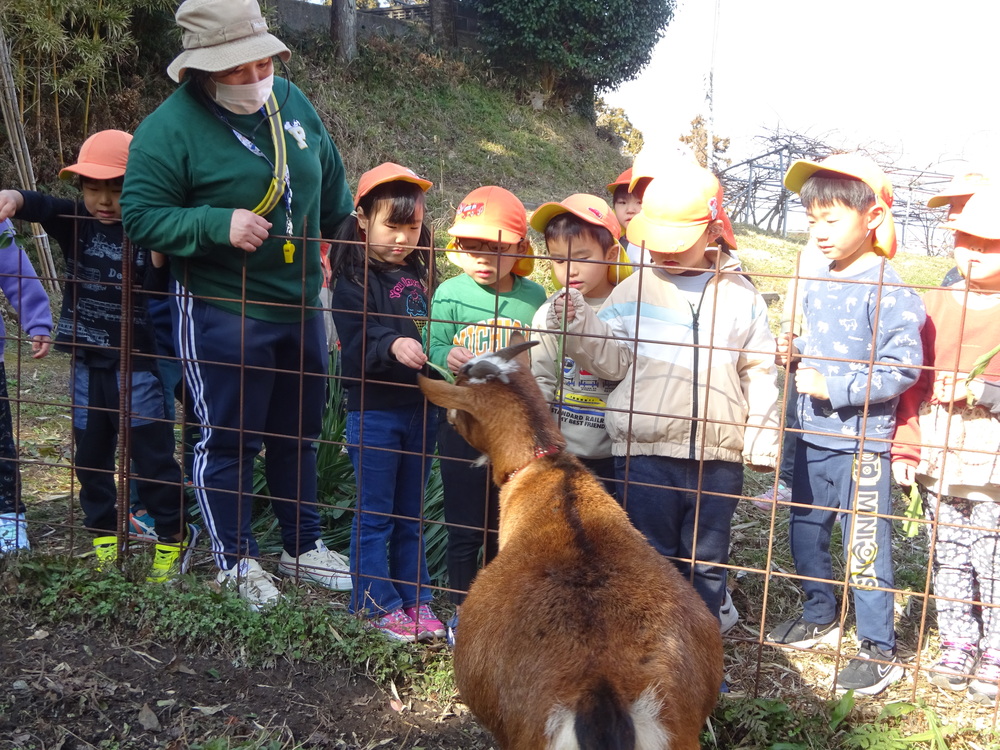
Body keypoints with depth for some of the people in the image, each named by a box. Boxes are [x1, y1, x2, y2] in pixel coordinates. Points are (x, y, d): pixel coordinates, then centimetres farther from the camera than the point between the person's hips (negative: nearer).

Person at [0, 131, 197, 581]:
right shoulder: (74, 223, -2)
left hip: (138, 366, -4)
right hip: (87, 364, 5)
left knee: (151, 455, 4)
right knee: (90, 454, 16)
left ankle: (175, 536, 21)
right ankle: (103, 534, 32)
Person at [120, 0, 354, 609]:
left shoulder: (292, 102, 3)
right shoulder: (170, 128, -15)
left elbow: (332, 185, 16)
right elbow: (141, 215, -16)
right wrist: (218, 224, -28)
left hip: (302, 305, 6)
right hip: (223, 314, -6)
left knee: (299, 435, 18)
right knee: (229, 441, 5)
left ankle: (304, 545, 35)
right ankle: (236, 560, 24)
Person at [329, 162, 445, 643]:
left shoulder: (419, 275, 9)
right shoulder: (354, 281, -10)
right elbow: (355, 347, -21)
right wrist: (391, 346, -37)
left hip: (419, 409, 6)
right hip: (374, 413, -6)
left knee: (409, 514, 16)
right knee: (375, 515, 6)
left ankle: (414, 599, 26)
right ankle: (377, 603, 18)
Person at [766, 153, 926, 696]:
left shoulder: (887, 291, -17)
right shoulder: (815, 286, 7)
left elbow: (903, 368, -20)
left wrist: (833, 387, -21)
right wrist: (797, 352, -1)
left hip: (861, 444, -8)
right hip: (812, 437, 8)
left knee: (865, 548, 1)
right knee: (804, 534, 19)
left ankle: (880, 651, 17)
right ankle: (820, 617, 39)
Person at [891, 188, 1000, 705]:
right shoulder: (936, 305, 6)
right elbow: (915, 381, 6)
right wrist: (905, 448, 2)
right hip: (938, 462, 4)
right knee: (949, 559, 14)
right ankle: (957, 644, 29)